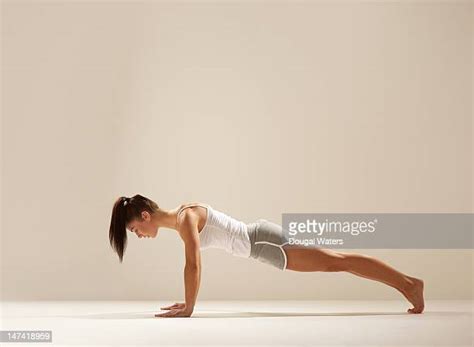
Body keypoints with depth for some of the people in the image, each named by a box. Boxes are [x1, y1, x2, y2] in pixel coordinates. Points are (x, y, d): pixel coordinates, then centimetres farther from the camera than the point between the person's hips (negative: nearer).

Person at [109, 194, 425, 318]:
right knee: (336, 262, 11)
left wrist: (188, 308, -18)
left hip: (264, 243, -9)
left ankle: (408, 282, -4)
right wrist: (188, 301, 21)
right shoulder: (182, 216, 12)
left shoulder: (185, 218, -17)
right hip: (262, 238, 9)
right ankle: (407, 282, 17)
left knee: (336, 262, -7)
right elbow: (194, 264, 21)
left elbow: (193, 264, -23)